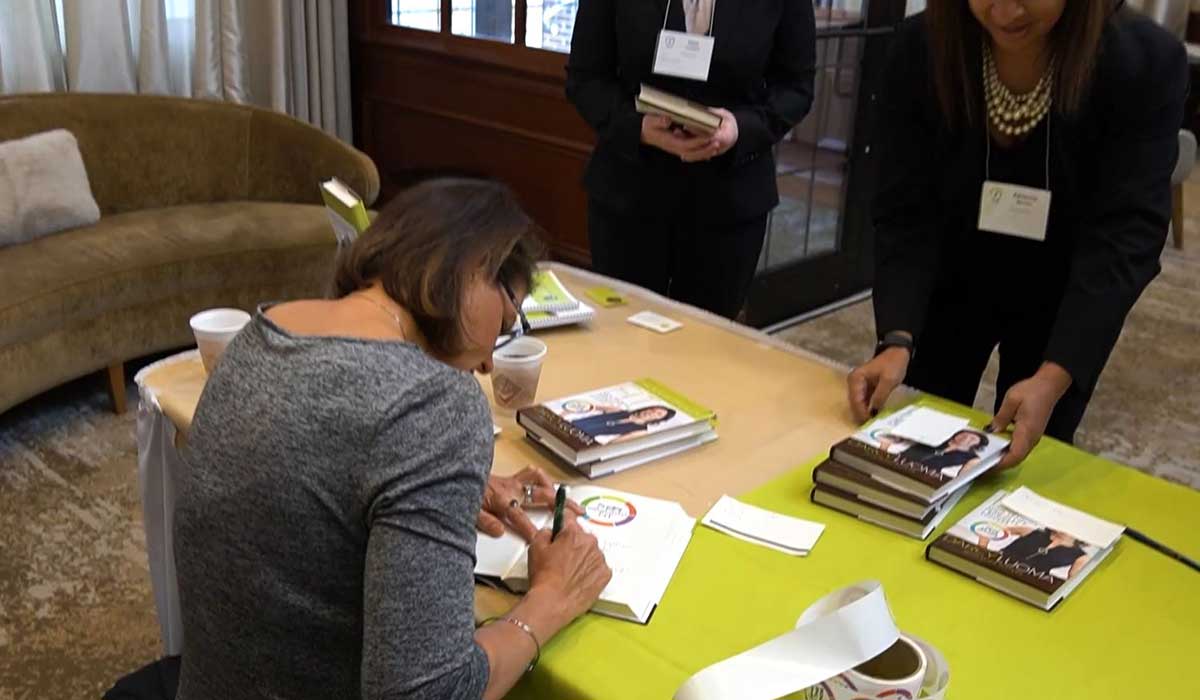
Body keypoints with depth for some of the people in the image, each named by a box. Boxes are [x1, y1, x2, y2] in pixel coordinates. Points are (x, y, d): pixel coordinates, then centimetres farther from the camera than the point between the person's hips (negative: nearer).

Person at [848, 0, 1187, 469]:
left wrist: (1054, 376, -41)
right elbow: (906, 215, -22)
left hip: (1062, 301, -1)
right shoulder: (920, 49, -23)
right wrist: (897, 340, -37)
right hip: (950, 283, 1)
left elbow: (1124, 236, -29)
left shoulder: (1147, 63, -26)